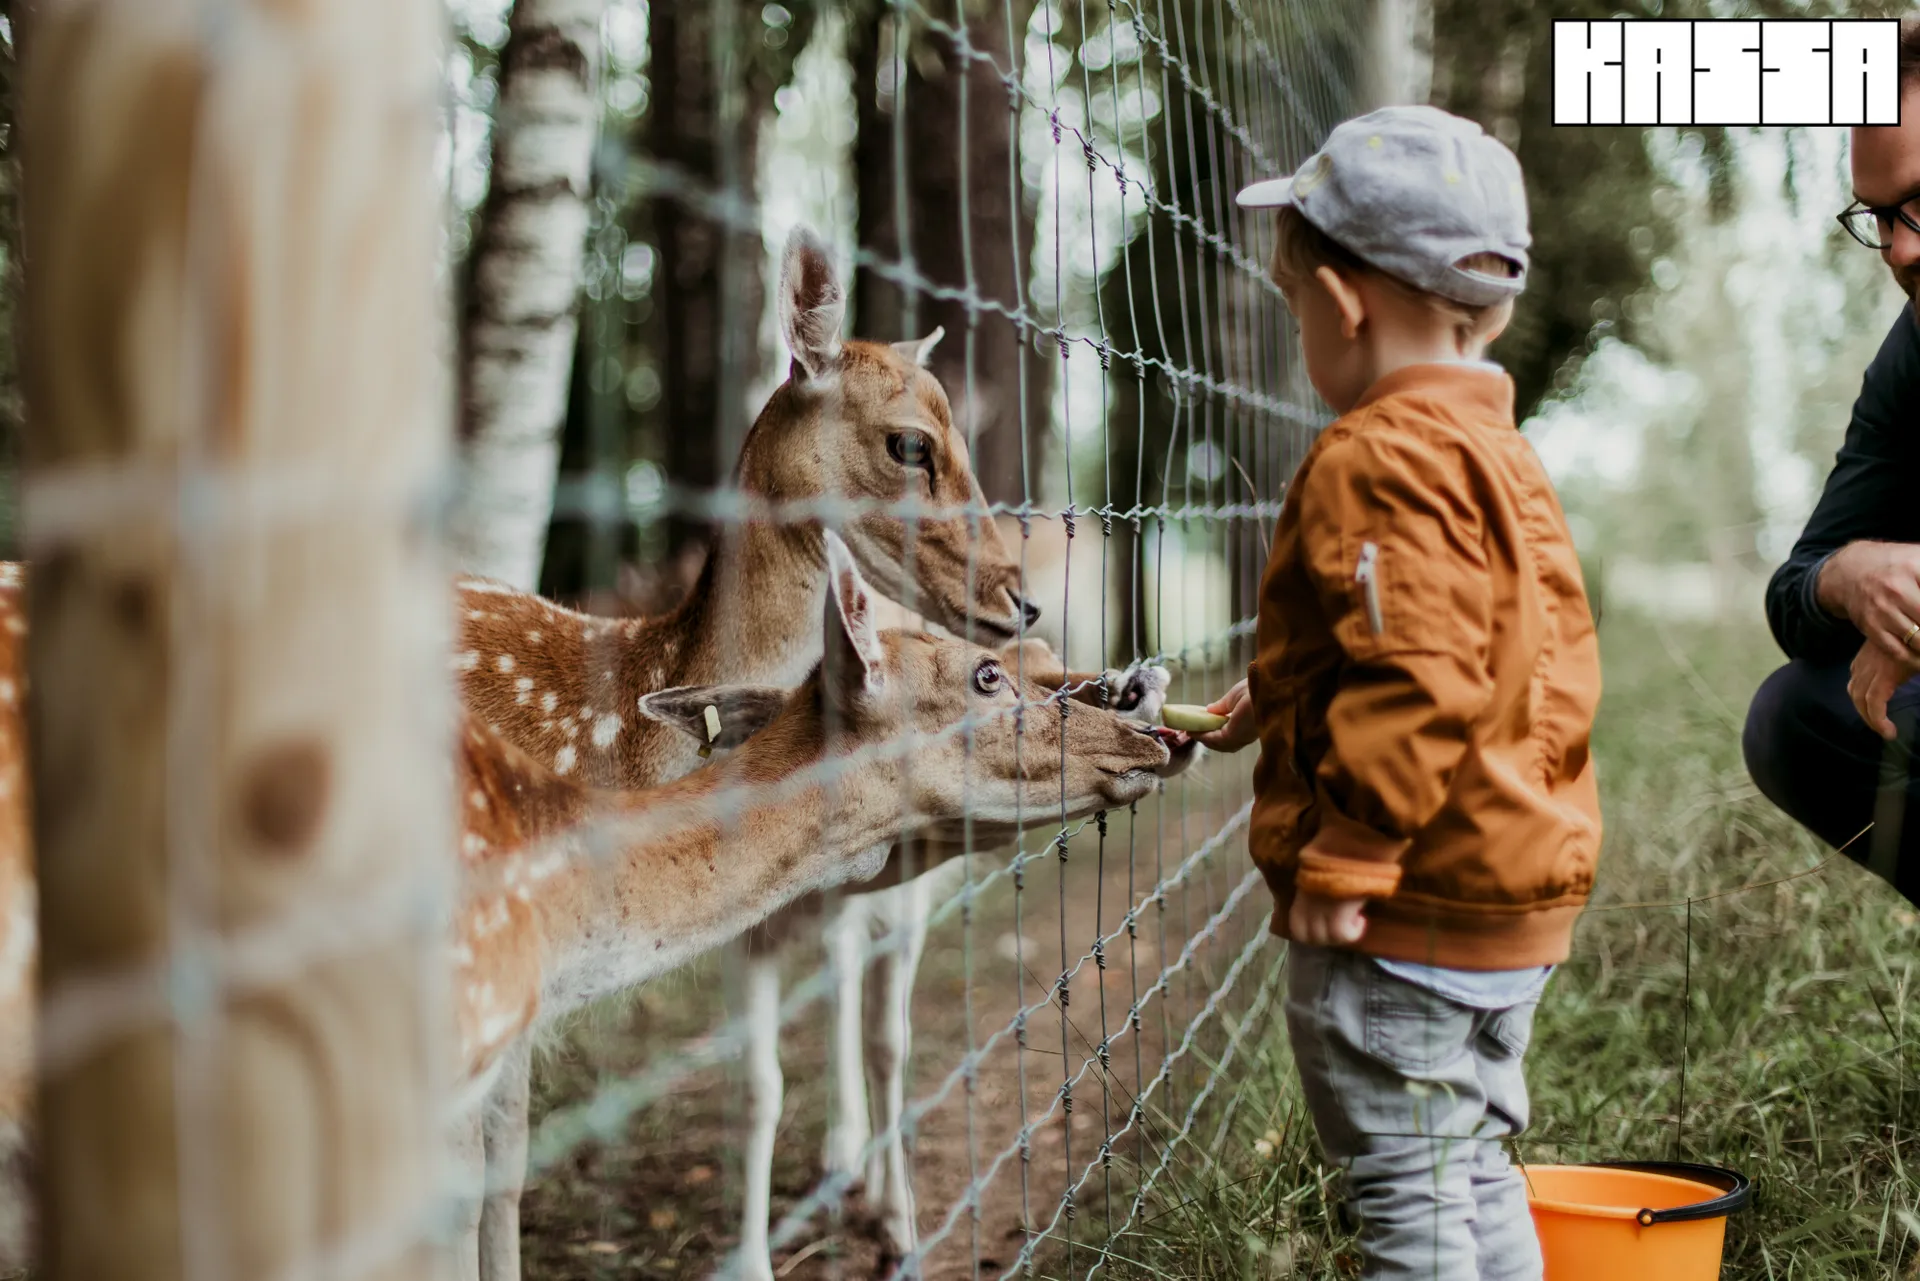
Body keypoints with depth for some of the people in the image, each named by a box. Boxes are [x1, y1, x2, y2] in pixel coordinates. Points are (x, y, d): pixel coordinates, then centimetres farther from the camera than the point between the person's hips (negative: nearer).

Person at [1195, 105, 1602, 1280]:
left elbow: (1417, 685, -26)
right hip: (1517, 885, 10)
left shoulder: (1381, 459, -18)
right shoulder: (1500, 449, 14)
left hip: (1413, 909, -10)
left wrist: (1342, 862, -21)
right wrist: (1285, 702, 23)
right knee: (1474, 1169, 19)